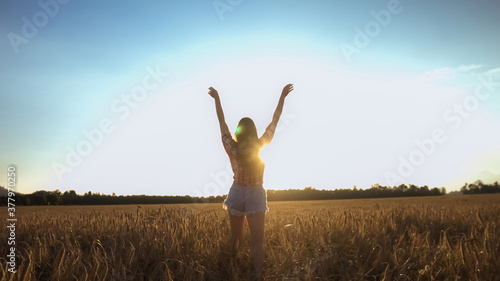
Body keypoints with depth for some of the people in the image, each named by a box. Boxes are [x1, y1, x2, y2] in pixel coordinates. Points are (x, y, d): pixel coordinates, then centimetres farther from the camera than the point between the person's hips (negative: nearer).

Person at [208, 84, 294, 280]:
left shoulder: (232, 148, -7)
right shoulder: (260, 146, -8)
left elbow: (222, 122, 1)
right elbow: (275, 121, -2)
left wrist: (216, 98, 10)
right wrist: (282, 96, 5)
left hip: (236, 194, 2)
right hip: (256, 195, -2)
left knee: (236, 238, 18)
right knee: (257, 241, -3)